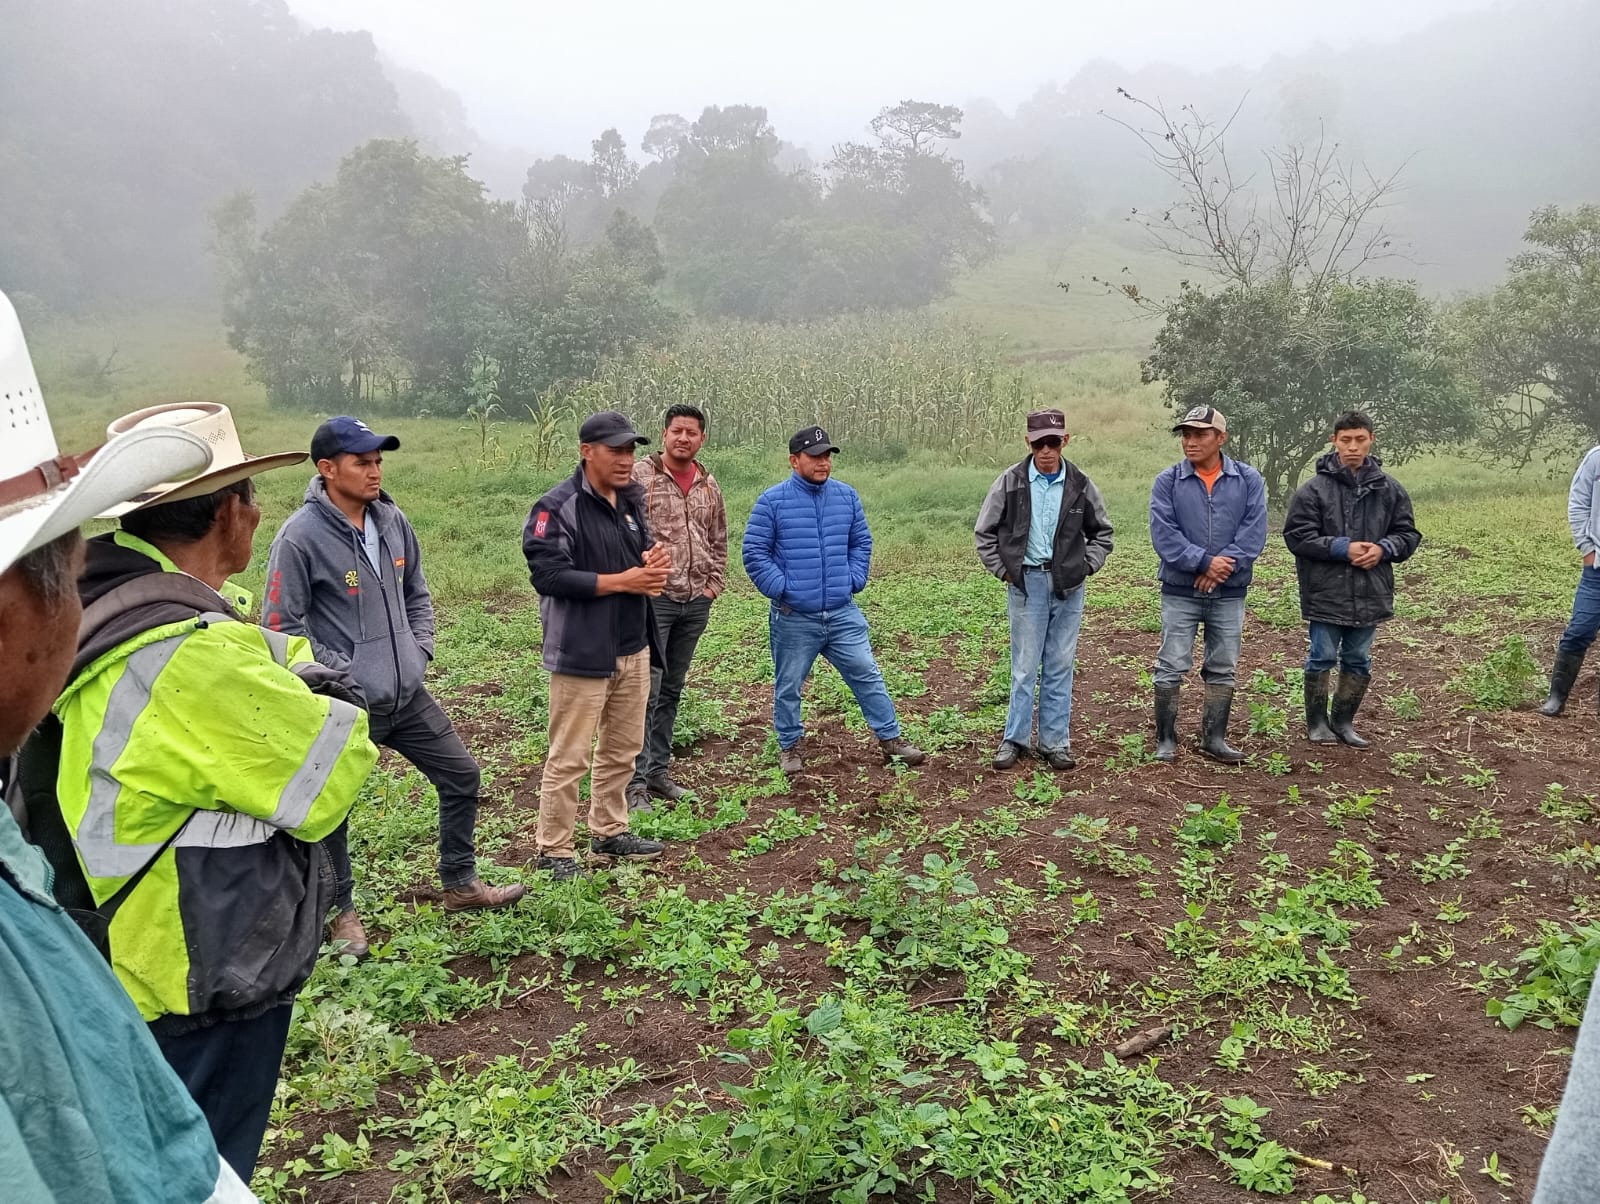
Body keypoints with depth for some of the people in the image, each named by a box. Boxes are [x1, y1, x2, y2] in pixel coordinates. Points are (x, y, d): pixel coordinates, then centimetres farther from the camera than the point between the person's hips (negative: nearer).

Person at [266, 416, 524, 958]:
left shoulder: (392, 521, 3)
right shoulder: (300, 537, -17)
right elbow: (281, 626, -14)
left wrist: (420, 650, 5)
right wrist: (338, 671, -15)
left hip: (408, 694, 6)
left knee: (461, 775, 13)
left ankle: (460, 883, 31)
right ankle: (342, 910, 30)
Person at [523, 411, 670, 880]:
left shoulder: (631, 502, 11)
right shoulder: (558, 508, -14)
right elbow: (549, 575, -21)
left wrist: (654, 564, -5)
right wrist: (623, 581, -20)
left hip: (632, 649, 8)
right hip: (581, 653, -8)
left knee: (623, 748, 17)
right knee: (569, 758, -2)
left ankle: (610, 833, 32)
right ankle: (553, 851, 11)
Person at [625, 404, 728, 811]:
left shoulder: (709, 486, 11)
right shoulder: (639, 476, -6)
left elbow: (719, 541, 20)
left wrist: (714, 585, 11)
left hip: (696, 603, 6)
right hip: (652, 599, -6)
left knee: (671, 691, 13)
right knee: (646, 690, -6)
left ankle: (658, 772, 23)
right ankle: (636, 782, 1)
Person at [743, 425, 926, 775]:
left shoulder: (847, 496, 5)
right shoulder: (772, 501, -7)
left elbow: (861, 542, 15)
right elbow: (754, 552, -6)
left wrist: (854, 581, 4)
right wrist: (780, 588, -12)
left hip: (843, 613, 3)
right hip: (793, 618, -3)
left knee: (867, 675, 6)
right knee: (788, 687, 10)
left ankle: (890, 739, 17)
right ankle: (790, 746, 27)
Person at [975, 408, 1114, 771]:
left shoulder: (1080, 485, 2)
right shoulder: (1010, 482, -3)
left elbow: (1102, 532, 15)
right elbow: (985, 531, 6)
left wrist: (1086, 566, 3)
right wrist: (1003, 570, 0)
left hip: (1068, 586, 2)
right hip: (1026, 582, -2)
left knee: (1060, 666, 7)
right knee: (1025, 666, 2)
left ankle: (1055, 741, 15)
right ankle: (1014, 739, 12)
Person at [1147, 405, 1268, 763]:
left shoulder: (1248, 480, 0)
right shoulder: (1168, 481, -3)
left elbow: (1254, 532, -7)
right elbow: (1163, 534, -11)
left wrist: (1224, 564, -19)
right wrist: (1204, 561, -19)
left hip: (1229, 593, 2)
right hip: (1180, 591, -2)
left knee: (1223, 669, 10)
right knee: (1171, 668, 0)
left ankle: (1215, 738, 22)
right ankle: (1165, 740, 10)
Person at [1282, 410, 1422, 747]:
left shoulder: (1390, 489, 4)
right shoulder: (1314, 488, -8)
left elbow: (1408, 534, 10)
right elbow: (1297, 535, -9)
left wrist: (1383, 549, -10)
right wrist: (1342, 548, -17)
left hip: (1370, 593, 4)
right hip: (1326, 592, -4)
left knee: (1358, 661, 13)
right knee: (1322, 658, 5)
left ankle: (1343, 721, 27)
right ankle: (1317, 723, 19)